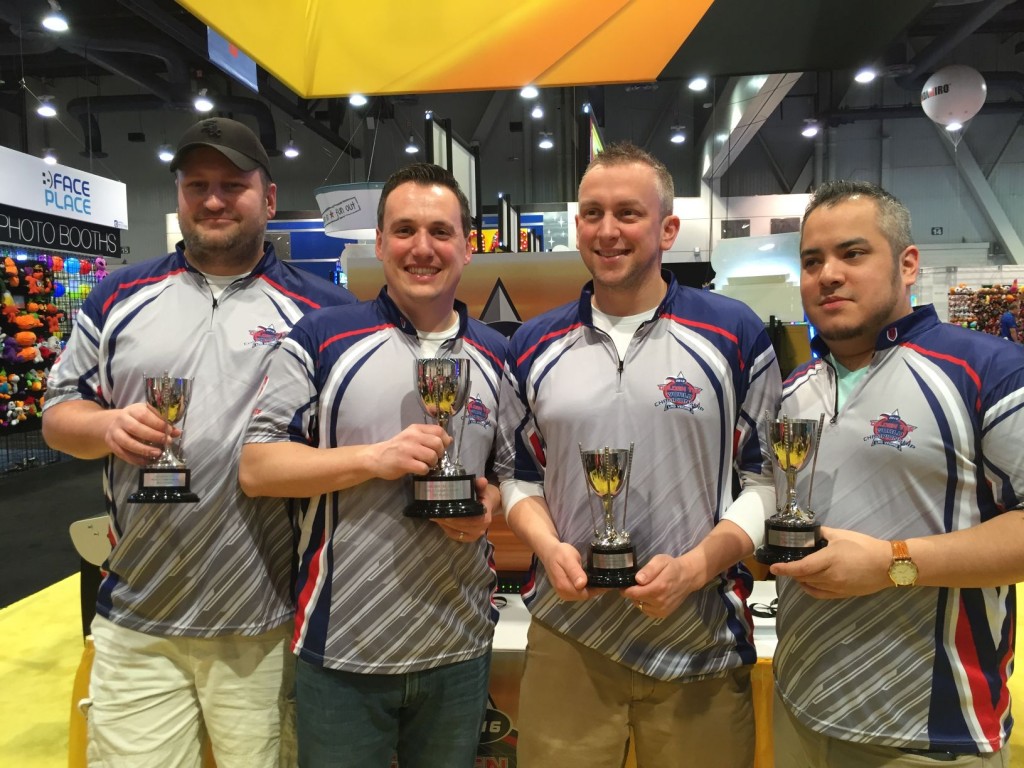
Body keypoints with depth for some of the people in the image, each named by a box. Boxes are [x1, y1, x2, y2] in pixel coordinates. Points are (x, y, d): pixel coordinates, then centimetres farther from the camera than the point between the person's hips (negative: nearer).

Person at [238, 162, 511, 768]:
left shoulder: (496, 355, 4)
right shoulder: (322, 340, -6)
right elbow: (255, 467, -9)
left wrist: (489, 504, -10)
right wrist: (374, 458, -21)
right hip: (341, 650, -2)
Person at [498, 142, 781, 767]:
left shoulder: (734, 333, -4)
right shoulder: (535, 346, 3)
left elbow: (771, 475, -2)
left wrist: (696, 568, -16)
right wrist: (549, 549, -8)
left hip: (703, 641, -1)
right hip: (566, 638, 2)